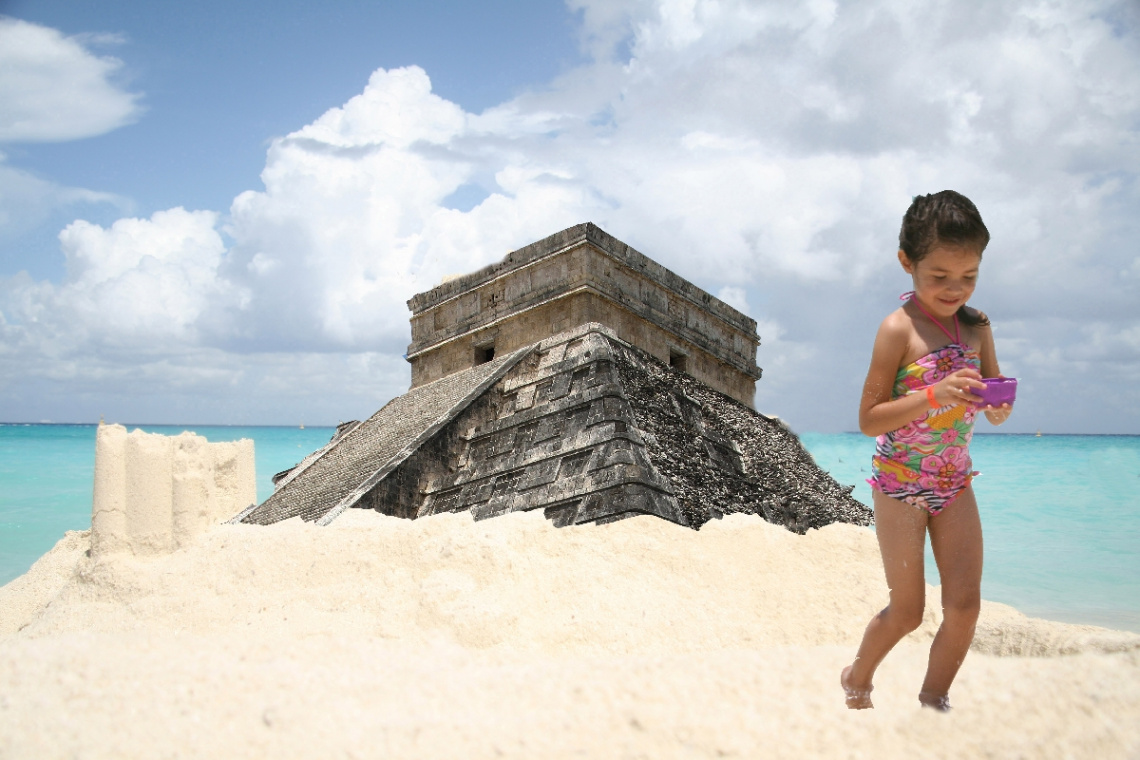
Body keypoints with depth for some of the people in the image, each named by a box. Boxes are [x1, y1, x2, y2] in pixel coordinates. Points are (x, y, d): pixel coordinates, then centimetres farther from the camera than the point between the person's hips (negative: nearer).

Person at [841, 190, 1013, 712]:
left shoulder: (977, 327, 1)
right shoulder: (899, 328, -15)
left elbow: (994, 414, 8)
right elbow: (868, 419, -17)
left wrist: (999, 403, -16)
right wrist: (934, 395, -30)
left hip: (955, 483, 5)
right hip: (899, 483, -5)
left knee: (965, 603, 1)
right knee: (907, 610, 5)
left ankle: (933, 704, 21)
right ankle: (858, 680, 33)